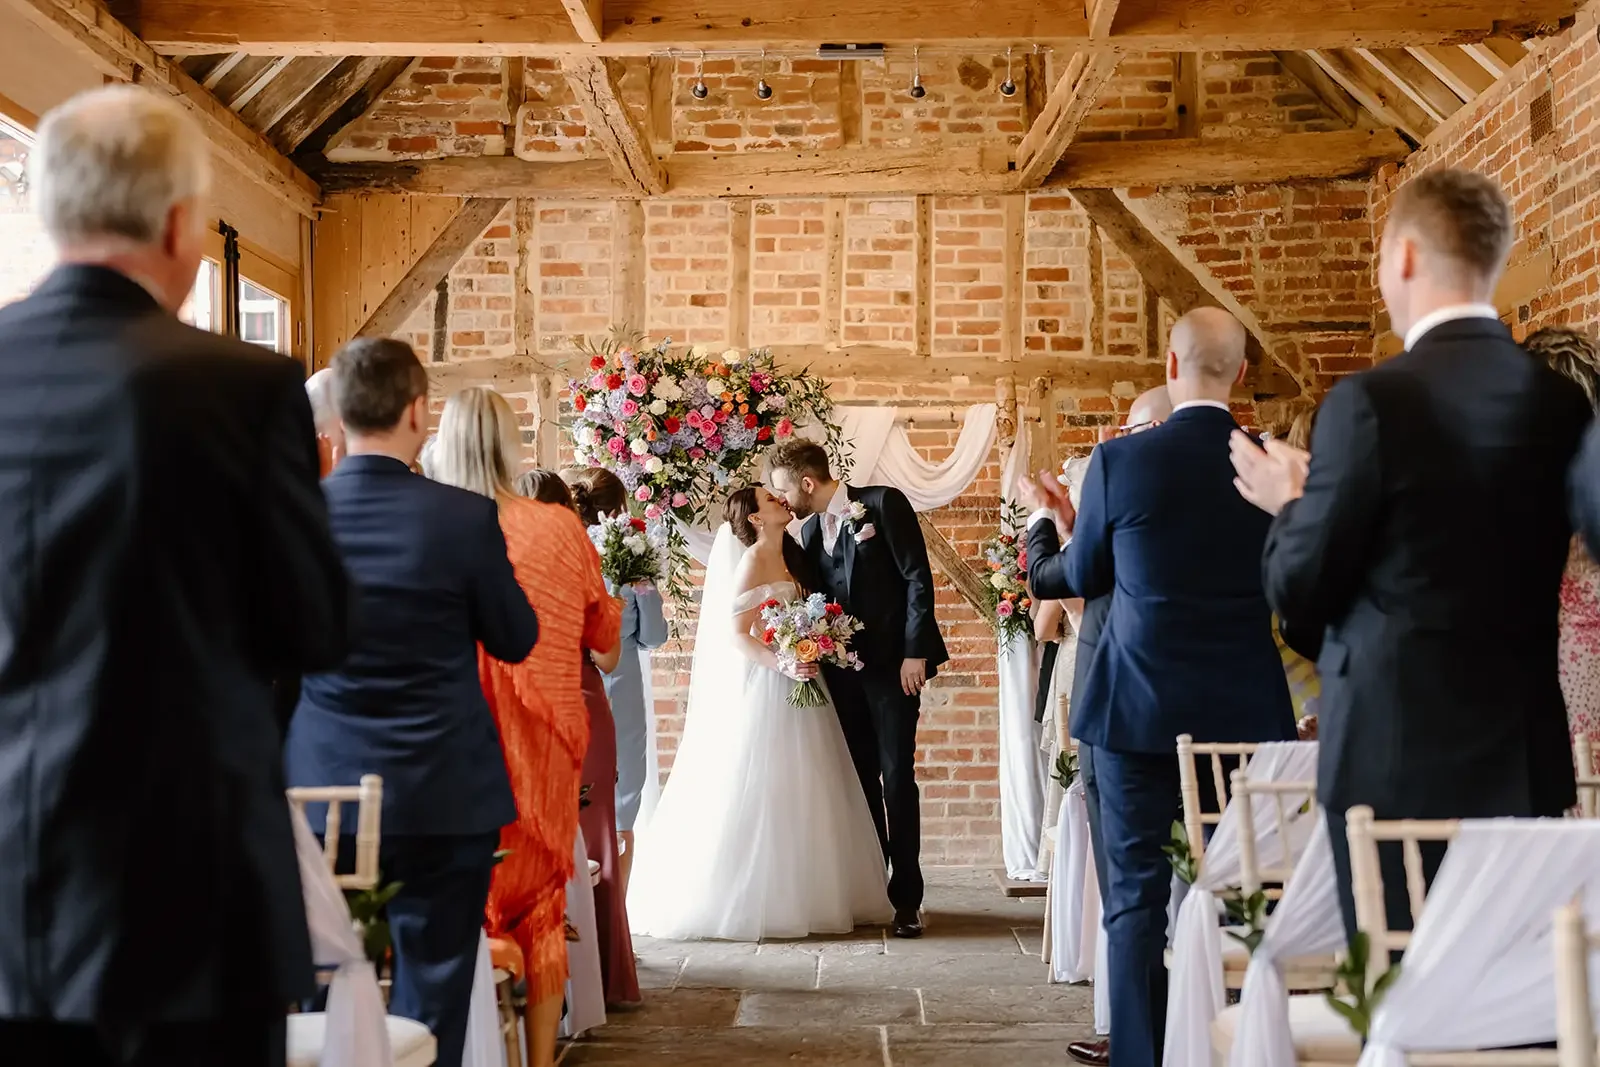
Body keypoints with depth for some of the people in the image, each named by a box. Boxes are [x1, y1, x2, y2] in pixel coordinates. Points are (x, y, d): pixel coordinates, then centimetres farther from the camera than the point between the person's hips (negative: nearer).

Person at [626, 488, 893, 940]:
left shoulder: (787, 560, 15)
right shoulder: (752, 561, -8)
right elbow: (736, 634, -15)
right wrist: (784, 665, -24)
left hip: (797, 687, 8)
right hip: (763, 690, -8)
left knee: (796, 796, 9)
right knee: (757, 797, -5)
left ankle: (796, 897, 15)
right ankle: (750, 903, 1)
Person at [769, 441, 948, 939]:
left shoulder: (884, 503, -7)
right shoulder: (810, 529, 11)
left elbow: (917, 577, -10)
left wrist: (915, 652, -15)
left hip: (893, 664, -6)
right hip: (842, 668, 6)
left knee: (896, 777, -5)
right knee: (860, 779, 9)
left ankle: (906, 897, 2)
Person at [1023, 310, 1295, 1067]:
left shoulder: (1119, 460, -9)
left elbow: (1085, 578, 4)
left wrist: (1049, 517, 23)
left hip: (1141, 711, -2)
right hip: (1247, 712, 2)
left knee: (1138, 898, 5)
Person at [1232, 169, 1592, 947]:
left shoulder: (1371, 402, -15)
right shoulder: (1562, 402, 3)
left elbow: (1300, 591, -9)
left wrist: (1291, 505, 10)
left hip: (1397, 751, -5)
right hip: (1526, 753, 6)